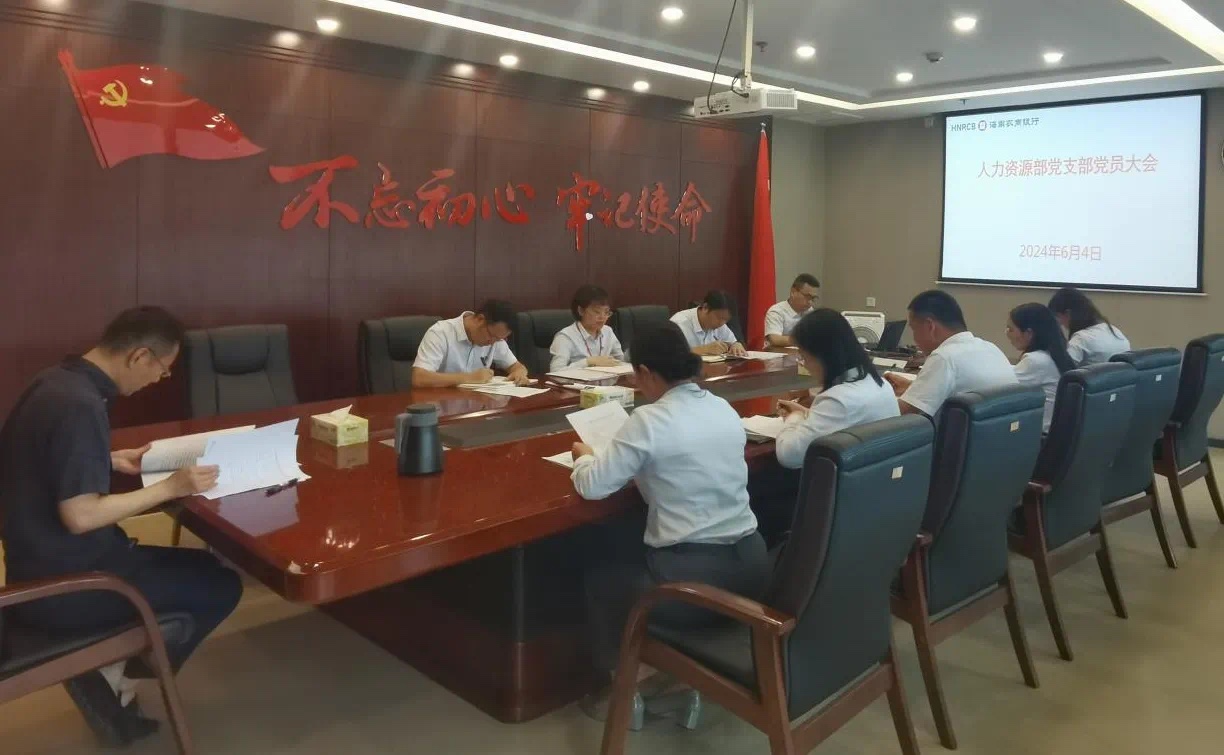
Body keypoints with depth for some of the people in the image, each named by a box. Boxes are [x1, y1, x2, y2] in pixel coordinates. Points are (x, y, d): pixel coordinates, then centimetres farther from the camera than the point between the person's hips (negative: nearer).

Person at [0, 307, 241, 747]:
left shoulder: (57, 381, 4)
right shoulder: (79, 406, -26)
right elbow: (80, 516, -27)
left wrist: (114, 461, 13)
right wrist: (170, 487, -20)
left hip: (44, 564, 10)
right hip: (62, 585, -10)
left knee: (202, 567, 16)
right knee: (220, 587, -5)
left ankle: (112, 666, 12)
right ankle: (111, 674, 6)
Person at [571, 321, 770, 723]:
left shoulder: (649, 420, -15)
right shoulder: (726, 410, 6)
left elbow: (593, 487, -8)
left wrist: (584, 457, 11)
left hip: (693, 579, -7)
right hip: (751, 565, 7)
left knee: (601, 575, 22)